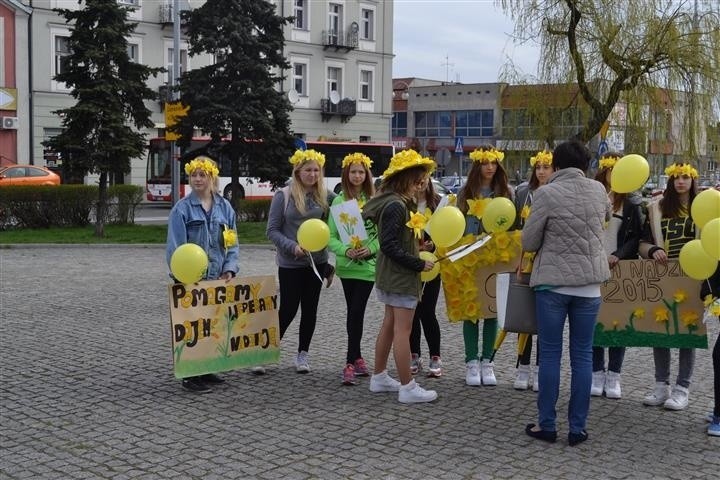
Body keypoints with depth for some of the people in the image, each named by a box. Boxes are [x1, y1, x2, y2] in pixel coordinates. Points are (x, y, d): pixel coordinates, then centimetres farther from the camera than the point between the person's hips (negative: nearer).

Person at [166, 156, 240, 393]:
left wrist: (230, 269, -4)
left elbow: (232, 242, 9)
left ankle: (206, 370, 24)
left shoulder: (224, 207, 8)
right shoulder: (182, 209, -4)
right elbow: (175, 246, -8)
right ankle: (190, 376, 7)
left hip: (217, 278, 5)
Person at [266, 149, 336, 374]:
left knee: (310, 309, 9)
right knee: (288, 309, -1)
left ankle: (302, 354, 22)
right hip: (290, 263, -3)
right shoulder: (283, 196, -7)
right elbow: (272, 230, -6)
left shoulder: (327, 197, 0)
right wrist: (292, 246, -19)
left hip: (317, 261, 3)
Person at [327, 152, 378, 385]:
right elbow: (330, 237, 1)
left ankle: (351, 362, -6)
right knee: (353, 312, 9)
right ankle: (356, 357, 21)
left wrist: (371, 248, -15)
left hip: (369, 264, -1)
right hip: (347, 264, 1)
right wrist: (346, 250, -16)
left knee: (356, 311, -8)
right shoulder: (339, 201, 2)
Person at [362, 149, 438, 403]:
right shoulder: (396, 206, -20)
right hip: (401, 277, -11)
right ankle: (407, 387, -1)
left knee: (389, 325, 17)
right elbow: (389, 245, -23)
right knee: (402, 330, -6)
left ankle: (379, 377, 27)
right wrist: (418, 264, -19)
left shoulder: (400, 203, 10)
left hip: (390, 276, 11)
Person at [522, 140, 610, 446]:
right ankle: (577, 428, 12)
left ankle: (546, 425, 12)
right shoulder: (598, 191, 2)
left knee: (550, 354, 7)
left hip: (552, 282, -3)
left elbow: (528, 243, -6)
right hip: (589, 283, 3)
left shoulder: (546, 194, -11)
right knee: (582, 355, 8)